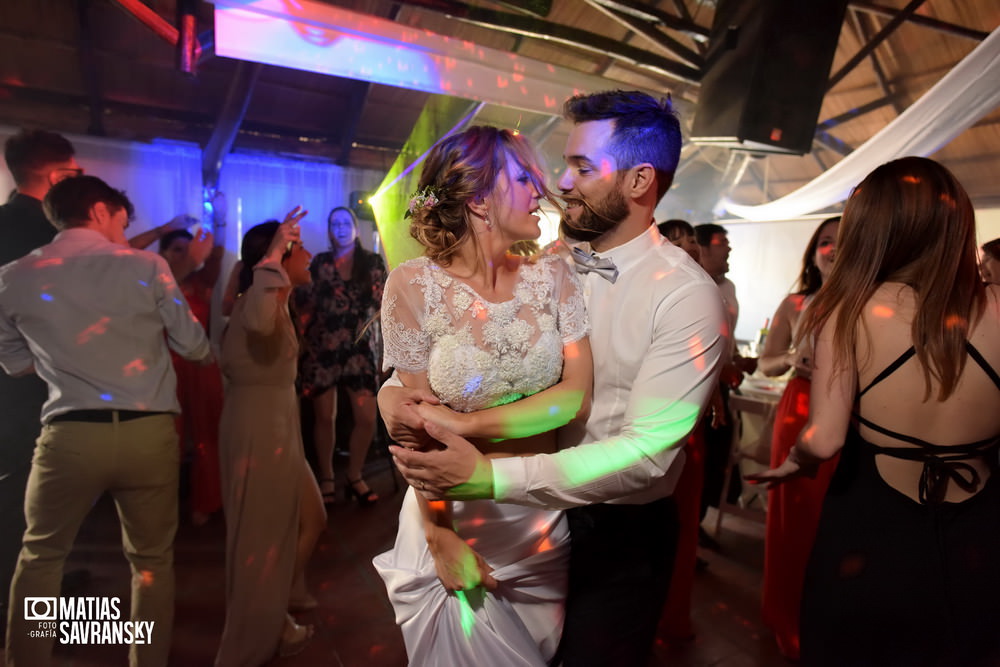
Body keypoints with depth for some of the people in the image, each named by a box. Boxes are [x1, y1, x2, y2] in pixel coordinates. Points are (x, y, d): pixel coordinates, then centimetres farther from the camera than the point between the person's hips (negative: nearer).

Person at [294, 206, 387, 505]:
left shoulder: (373, 262, 4)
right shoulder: (320, 262, 6)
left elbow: (383, 304, -1)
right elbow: (304, 302, 6)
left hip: (359, 348, 0)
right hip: (321, 348, 0)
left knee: (367, 418, -2)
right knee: (325, 417, 6)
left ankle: (355, 476, 21)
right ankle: (326, 478, 25)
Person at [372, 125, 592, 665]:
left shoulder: (551, 275, -6)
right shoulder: (415, 285, -16)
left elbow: (576, 396, -12)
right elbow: (419, 424, -13)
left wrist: (464, 423, -20)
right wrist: (441, 539, -12)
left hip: (544, 520, 4)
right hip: (457, 513, -3)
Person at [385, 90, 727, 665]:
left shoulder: (688, 296, -21)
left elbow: (647, 449, -27)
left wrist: (491, 477, -36)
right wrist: (396, 390, -22)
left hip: (619, 535, -5)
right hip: (536, 515, 5)